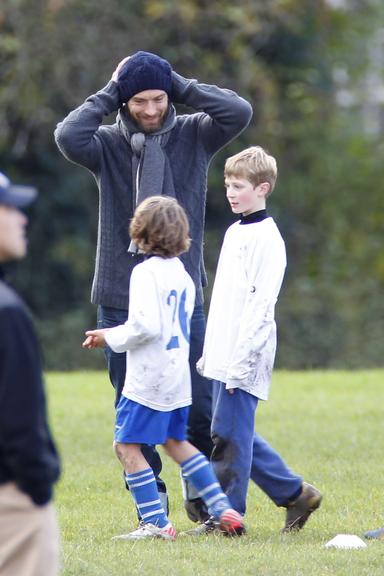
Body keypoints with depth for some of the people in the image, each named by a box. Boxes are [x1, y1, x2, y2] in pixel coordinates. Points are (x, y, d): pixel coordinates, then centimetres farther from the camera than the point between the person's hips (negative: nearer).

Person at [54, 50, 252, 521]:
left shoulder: (192, 136, 4)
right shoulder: (108, 144, 0)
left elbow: (239, 112, -12)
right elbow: (68, 136, -20)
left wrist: (181, 86, -7)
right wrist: (109, 94, -10)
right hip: (121, 300, -1)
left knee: (200, 409, -1)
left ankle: (200, 495, 21)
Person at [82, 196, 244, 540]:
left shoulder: (146, 272, -15)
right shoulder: (182, 274, 11)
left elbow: (146, 327, -24)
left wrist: (111, 337, -7)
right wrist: (111, 335, 22)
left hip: (148, 379, -9)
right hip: (178, 376, 9)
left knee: (127, 446, -3)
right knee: (175, 441, 22)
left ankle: (156, 522, -8)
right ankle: (222, 509, 19)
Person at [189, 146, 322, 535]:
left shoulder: (267, 238, -11)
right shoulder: (235, 232, 17)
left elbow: (261, 304, -17)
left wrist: (240, 361, -21)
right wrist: (210, 352, 22)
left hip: (244, 358, -9)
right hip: (224, 357, 9)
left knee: (229, 434, -6)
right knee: (235, 434, 12)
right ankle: (295, 493, 20)